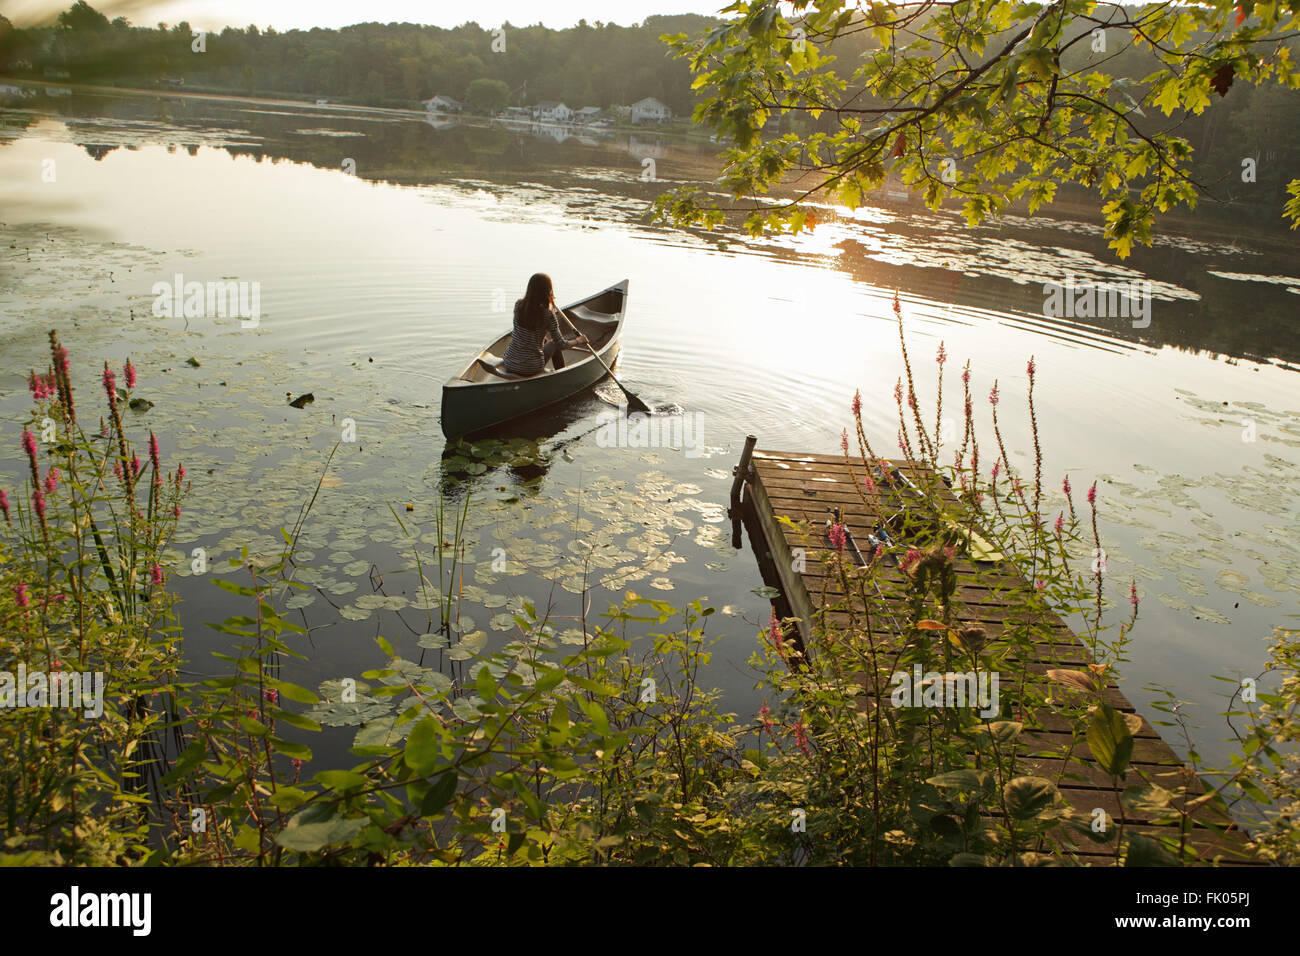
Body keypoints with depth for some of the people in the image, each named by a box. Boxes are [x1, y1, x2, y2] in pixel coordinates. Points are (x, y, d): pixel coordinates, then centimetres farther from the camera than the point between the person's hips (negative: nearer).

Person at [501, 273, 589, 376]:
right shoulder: (548, 315, -17)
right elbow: (561, 344, -8)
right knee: (554, 344, 25)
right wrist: (578, 341, 10)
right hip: (531, 369, -4)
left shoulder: (518, 305, -5)